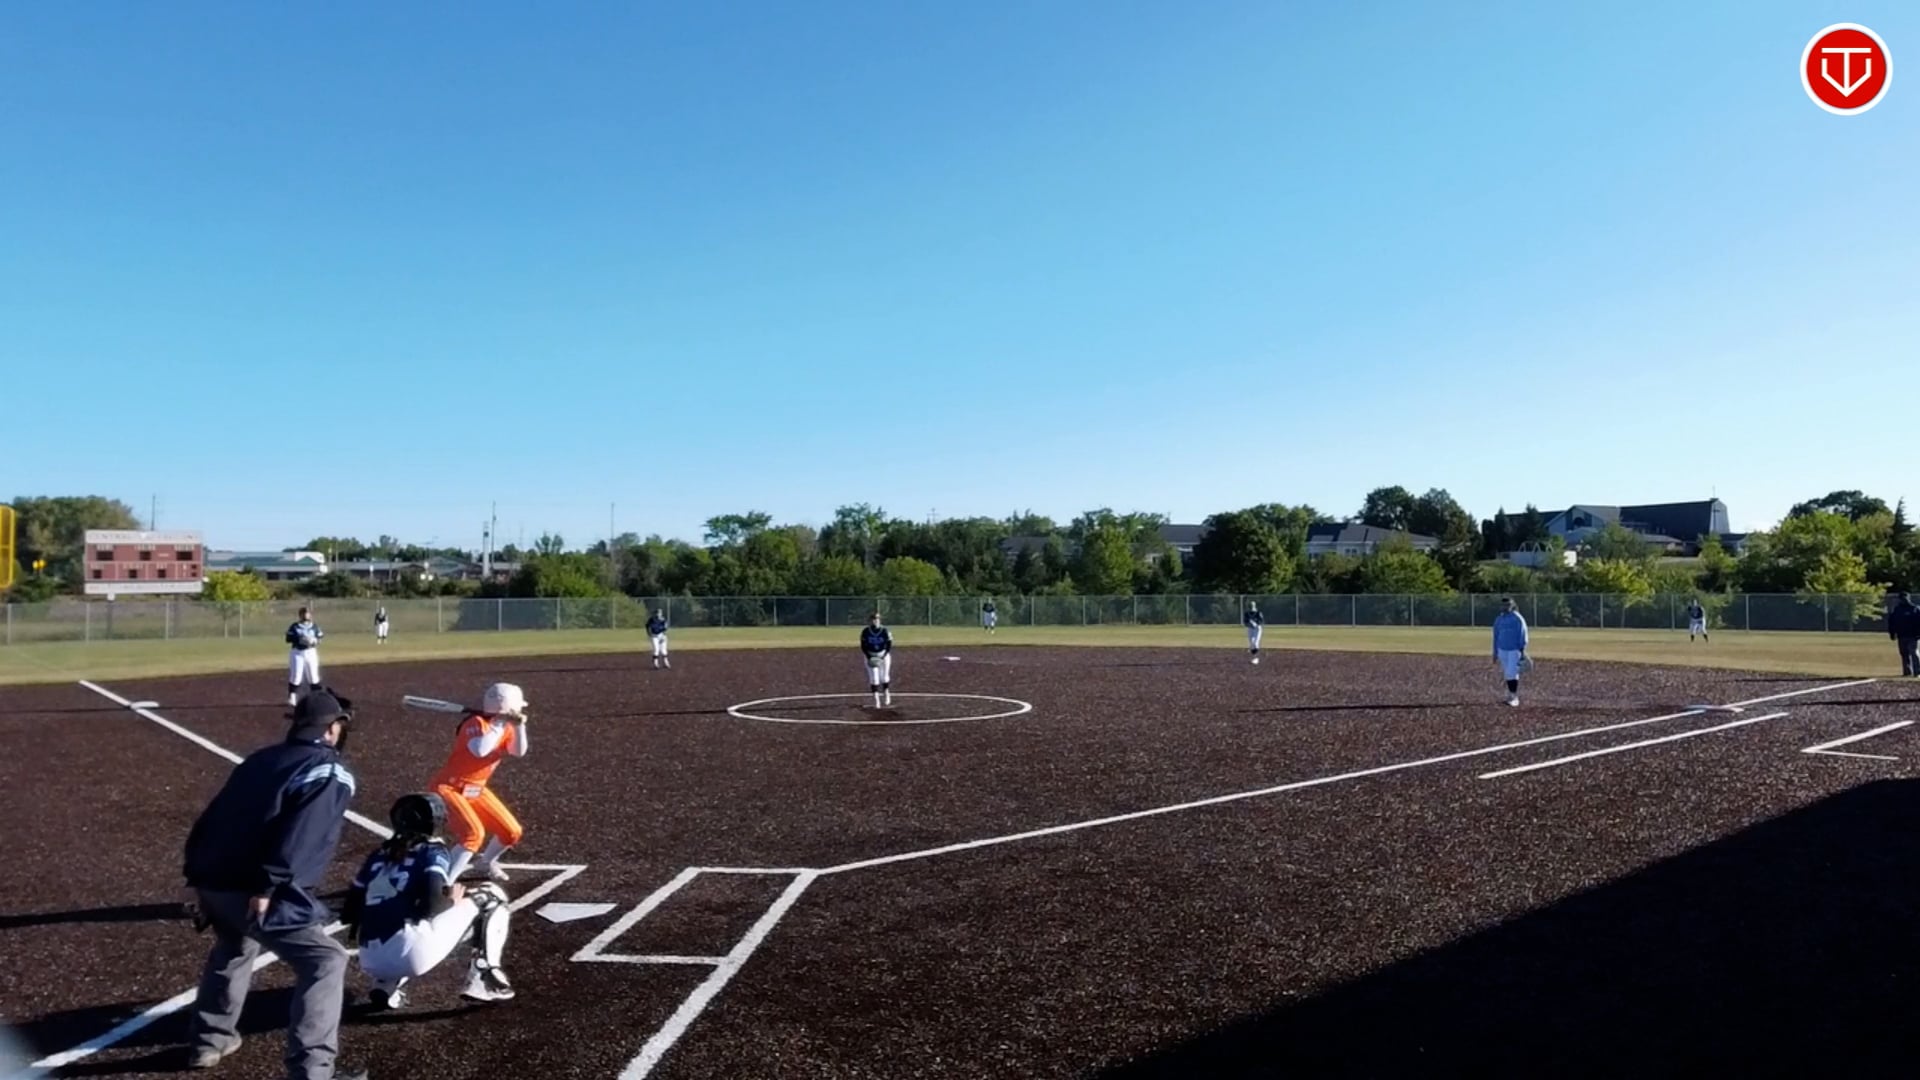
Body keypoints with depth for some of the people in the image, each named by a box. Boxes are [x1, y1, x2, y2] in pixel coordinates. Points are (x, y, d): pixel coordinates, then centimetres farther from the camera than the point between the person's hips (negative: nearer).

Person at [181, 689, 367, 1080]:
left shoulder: (259, 760, 19)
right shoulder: (331, 772, -5)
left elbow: (211, 818, 17)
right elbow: (299, 836, -19)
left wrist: (195, 879, 18)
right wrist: (268, 887, -20)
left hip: (212, 882, 9)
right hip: (254, 891, -8)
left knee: (234, 948, 36)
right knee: (325, 960, -4)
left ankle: (210, 1039, 48)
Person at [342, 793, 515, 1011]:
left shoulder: (380, 854, 19)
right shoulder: (433, 852, 3)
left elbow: (351, 907, 18)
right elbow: (431, 904, -12)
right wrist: (453, 900, 7)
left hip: (371, 963, 6)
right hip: (412, 954, -6)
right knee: (490, 895, 9)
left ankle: (388, 985, 15)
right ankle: (484, 979, -1)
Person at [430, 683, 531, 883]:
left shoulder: (505, 727, 1)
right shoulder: (477, 723, -24)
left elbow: (519, 752, -13)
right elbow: (479, 750, -44)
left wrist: (519, 726, -26)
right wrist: (500, 724, -35)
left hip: (476, 789, 8)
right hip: (449, 788, -8)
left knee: (512, 832, 7)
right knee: (473, 833, -28)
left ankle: (485, 864, 35)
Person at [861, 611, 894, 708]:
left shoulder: (885, 631, -15)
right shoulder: (865, 632, -11)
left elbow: (889, 646, -11)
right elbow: (863, 646, -6)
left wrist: (883, 657, -22)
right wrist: (869, 657, -18)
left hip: (883, 655, 0)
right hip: (871, 657, 0)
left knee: (884, 677, 7)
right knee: (873, 678, -6)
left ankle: (886, 693, 33)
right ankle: (876, 700, -1)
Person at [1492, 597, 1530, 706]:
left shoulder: (1518, 619, -9)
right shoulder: (1498, 619, 7)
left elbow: (1523, 636, -10)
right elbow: (1496, 636, 13)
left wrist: (1522, 652, -13)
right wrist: (1495, 652, 12)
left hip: (1515, 650, -5)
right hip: (1502, 650, 5)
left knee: (1512, 673, -10)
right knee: (1507, 673, 9)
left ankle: (1514, 697, -3)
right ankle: (1511, 695, 18)